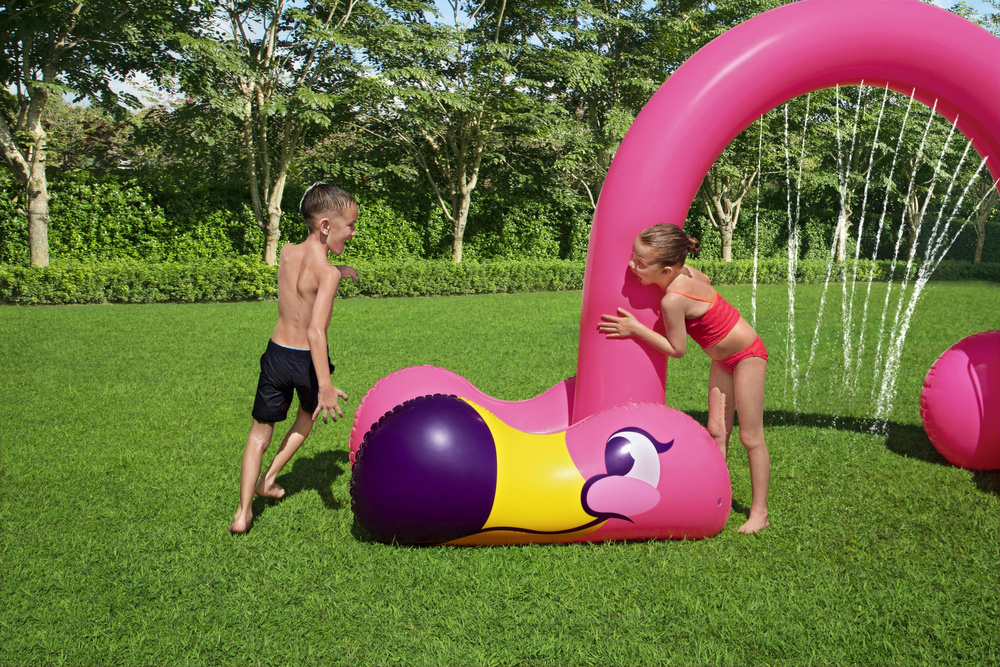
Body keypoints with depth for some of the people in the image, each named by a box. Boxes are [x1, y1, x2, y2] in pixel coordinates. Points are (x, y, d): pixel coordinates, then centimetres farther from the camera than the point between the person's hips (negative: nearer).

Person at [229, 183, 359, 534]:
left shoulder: (287, 253, -2)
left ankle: (243, 512, 5)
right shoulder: (328, 273, -20)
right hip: (307, 361, -4)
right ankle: (269, 478, 28)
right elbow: (316, 331, -30)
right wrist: (325, 385, -35)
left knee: (259, 434, 13)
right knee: (309, 412, 29)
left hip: (276, 355, 4)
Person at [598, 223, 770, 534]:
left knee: (751, 437, 0)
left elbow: (676, 349, -22)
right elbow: (706, 281, 14)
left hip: (747, 356, -9)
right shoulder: (686, 271, -11)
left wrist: (636, 329, -17)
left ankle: (759, 512, 9)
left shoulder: (673, 300, -33)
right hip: (723, 358, 9)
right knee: (716, 430, 6)